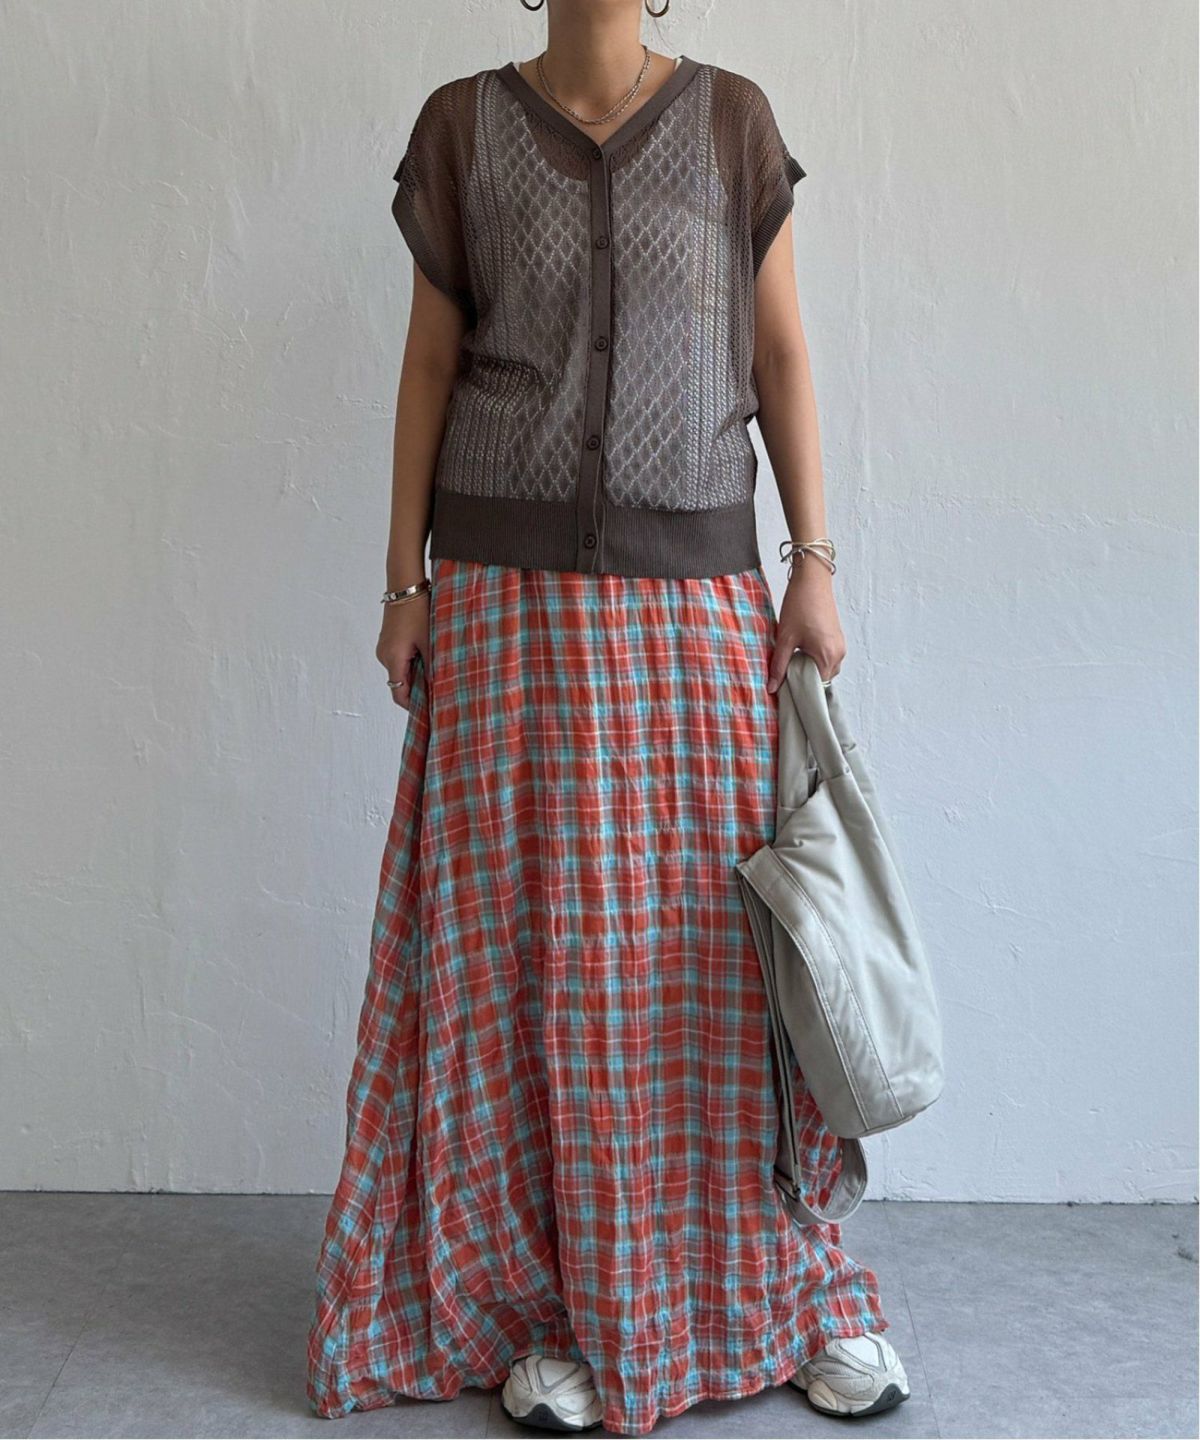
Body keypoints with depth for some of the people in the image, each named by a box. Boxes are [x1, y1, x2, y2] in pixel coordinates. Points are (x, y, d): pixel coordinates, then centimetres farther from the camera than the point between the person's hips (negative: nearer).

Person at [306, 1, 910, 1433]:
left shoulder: (732, 120, 7)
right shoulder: (464, 125, 7)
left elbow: (781, 354, 6)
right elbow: (430, 363, 7)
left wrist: (814, 565, -1)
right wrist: (404, 582, 1)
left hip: (695, 589, 0)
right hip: (513, 590, 0)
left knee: (722, 933, 1)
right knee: (526, 936, 1)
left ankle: (792, 1287, 18)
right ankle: (543, 1302, 15)